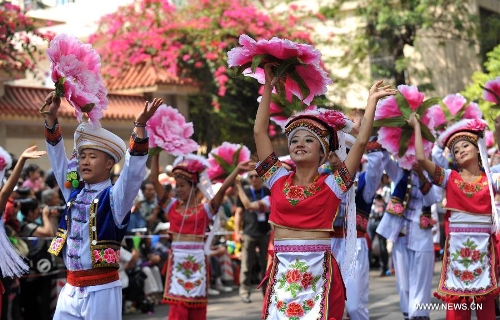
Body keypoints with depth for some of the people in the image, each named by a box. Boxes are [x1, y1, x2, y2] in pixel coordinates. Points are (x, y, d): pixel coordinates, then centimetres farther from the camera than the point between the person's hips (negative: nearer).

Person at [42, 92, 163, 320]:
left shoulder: (114, 197, -6)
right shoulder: (74, 192, 10)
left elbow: (133, 171, -21)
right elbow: (57, 157, 14)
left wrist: (139, 126, -32)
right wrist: (51, 116, 7)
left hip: (101, 290, -6)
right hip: (71, 289, 6)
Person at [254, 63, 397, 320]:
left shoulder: (331, 185, 1)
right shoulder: (279, 180, 8)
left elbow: (361, 143, -3)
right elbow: (259, 131, 9)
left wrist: (372, 101, 0)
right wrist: (268, 87, 12)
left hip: (318, 273, -2)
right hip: (283, 272, 2)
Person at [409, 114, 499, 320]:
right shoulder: (450, 178, 2)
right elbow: (421, 158, -9)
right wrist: (417, 127, -1)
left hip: (483, 244, 1)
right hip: (457, 244, -1)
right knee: (456, 299, 0)